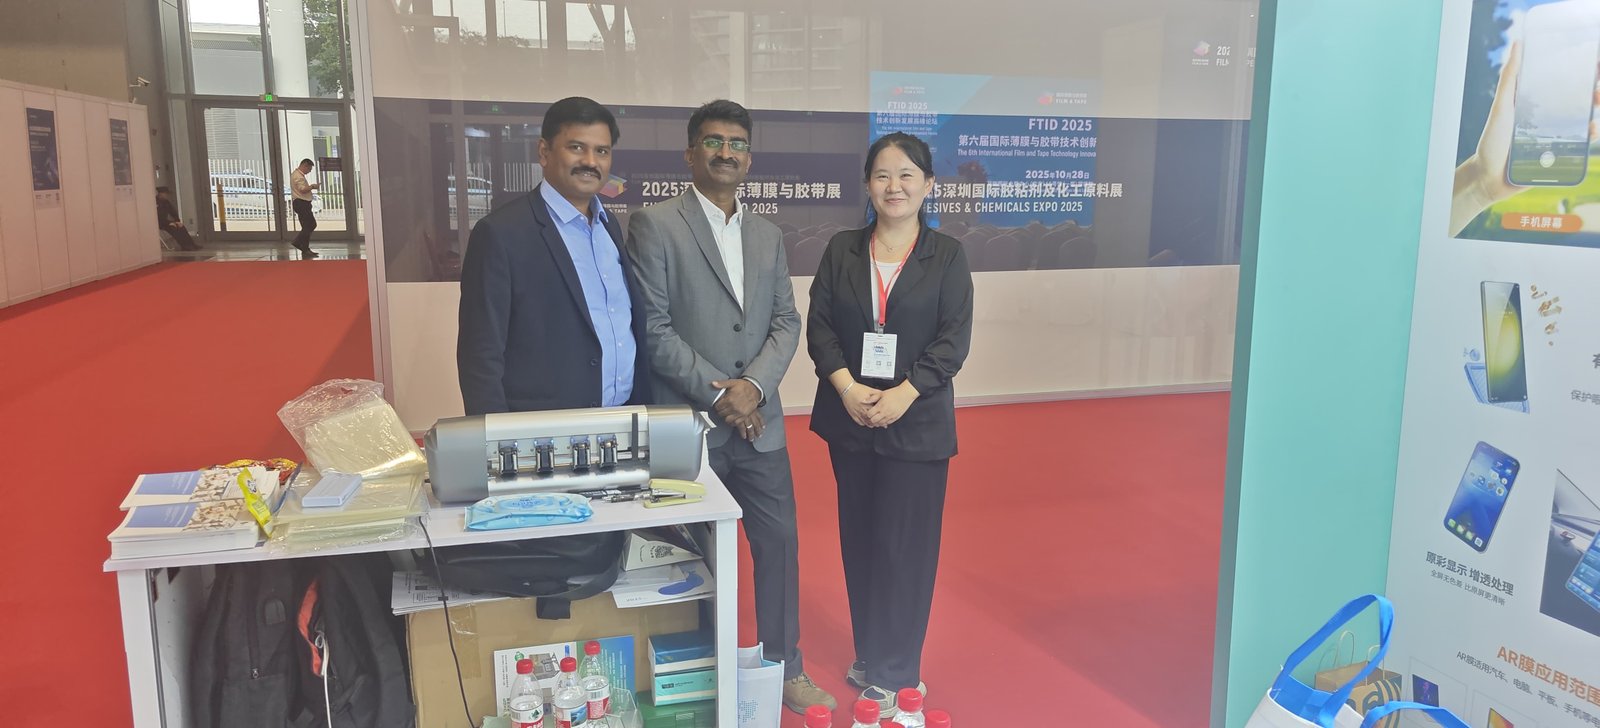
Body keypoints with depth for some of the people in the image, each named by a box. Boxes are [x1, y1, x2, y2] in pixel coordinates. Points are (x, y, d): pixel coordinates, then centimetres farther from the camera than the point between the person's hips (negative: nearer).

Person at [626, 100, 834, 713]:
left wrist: (754, 386, -10)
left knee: (780, 542, 9)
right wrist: (717, 392, -14)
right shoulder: (655, 225, -6)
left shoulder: (768, 235, 12)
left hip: (758, 421, 5)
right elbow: (653, 328, -11)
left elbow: (786, 322, 7)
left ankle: (784, 668, 27)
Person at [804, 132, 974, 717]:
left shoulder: (947, 256, 0)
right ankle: (869, 657, 27)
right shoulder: (842, 250, 7)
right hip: (849, 418, 3)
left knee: (905, 546, 1)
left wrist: (902, 395, -18)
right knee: (860, 540, 11)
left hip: (917, 421, -2)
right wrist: (848, 388, -15)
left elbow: (954, 340, -6)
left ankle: (896, 673, 16)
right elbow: (818, 325, 1)